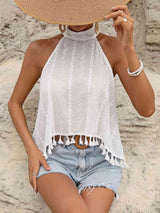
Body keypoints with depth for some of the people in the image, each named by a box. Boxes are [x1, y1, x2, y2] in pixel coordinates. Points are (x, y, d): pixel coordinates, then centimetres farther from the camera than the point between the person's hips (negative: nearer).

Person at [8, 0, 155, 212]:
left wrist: (129, 48, -27)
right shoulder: (40, 50, -3)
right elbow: (14, 103, 9)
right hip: (53, 160, -1)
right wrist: (31, 150, -7)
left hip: (100, 162, 1)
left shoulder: (113, 47, -4)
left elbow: (147, 109, -14)